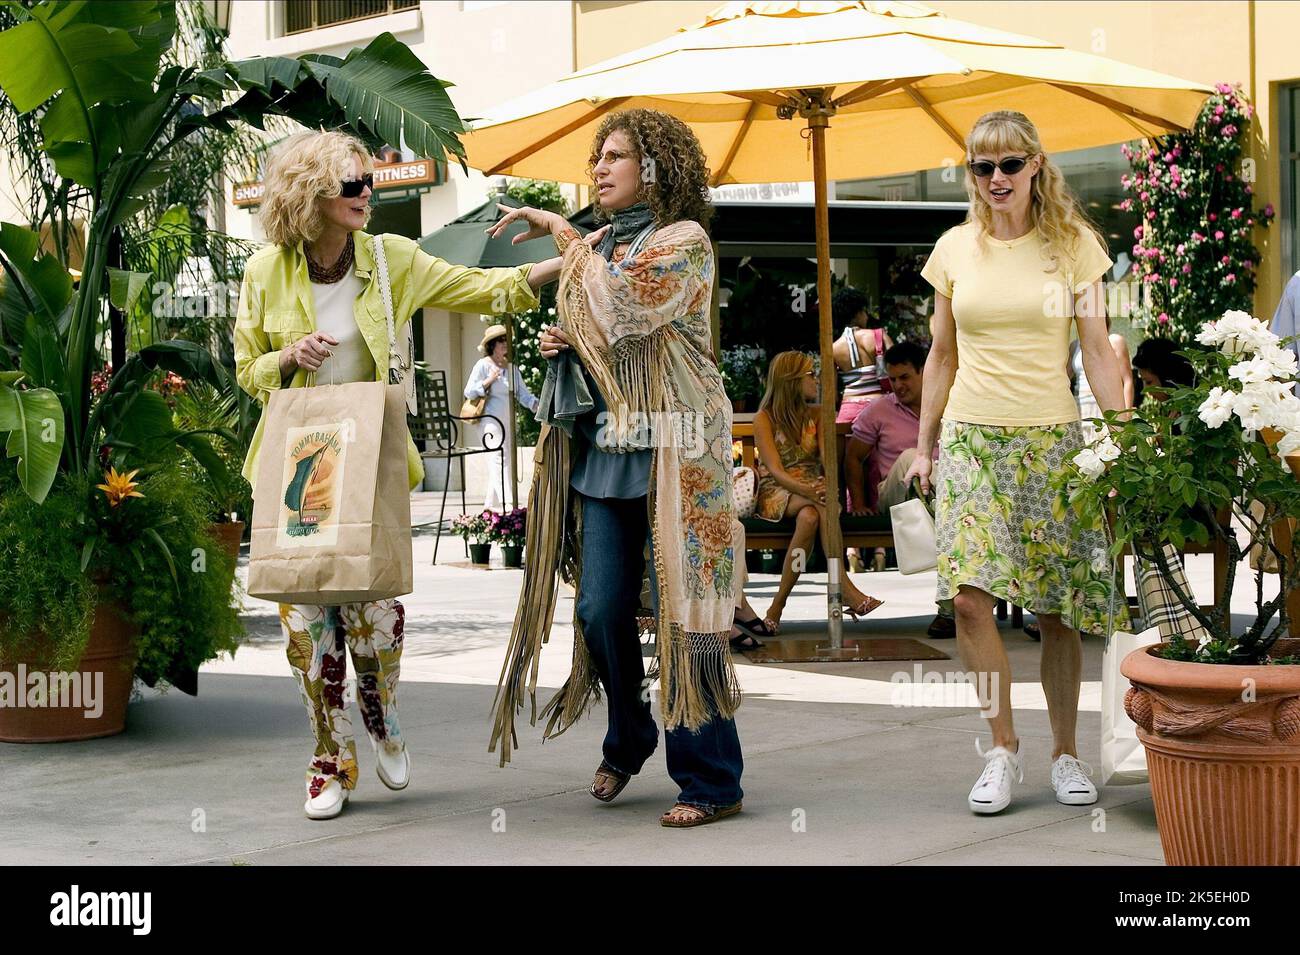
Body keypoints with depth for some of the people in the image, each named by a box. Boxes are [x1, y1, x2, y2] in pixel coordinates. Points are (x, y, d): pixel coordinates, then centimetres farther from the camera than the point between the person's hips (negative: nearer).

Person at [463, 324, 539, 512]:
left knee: (508, 461, 8)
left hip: (508, 419, 7)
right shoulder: (483, 365, -4)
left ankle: (491, 504, 17)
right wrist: (488, 381, -17)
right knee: (500, 460, -17)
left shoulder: (511, 368, 13)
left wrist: (536, 405, -9)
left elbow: (523, 394, 9)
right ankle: (506, 503, -26)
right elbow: (469, 392, -5)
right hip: (491, 419, -7)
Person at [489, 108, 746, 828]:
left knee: (680, 610, -7)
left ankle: (710, 781, 1)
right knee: (601, 608, 5)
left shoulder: (683, 240, -6)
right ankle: (627, 741, 28)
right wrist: (564, 344, 5)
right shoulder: (601, 246, 16)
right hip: (604, 445, 7)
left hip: (673, 449, -7)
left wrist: (562, 233, -11)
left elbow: (621, 306, -21)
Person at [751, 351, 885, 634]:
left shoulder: (816, 415, 12)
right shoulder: (764, 419, -4)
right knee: (823, 504, -35)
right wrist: (808, 491, -35)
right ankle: (846, 590, -41)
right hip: (775, 493, -4)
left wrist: (824, 485, -24)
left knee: (809, 517, -35)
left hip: (811, 487, 4)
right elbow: (775, 471, -16)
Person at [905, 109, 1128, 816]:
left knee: (1057, 609, 1)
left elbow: (1097, 353, 2)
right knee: (968, 593, -14)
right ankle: (1003, 747, -1)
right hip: (970, 437, 1)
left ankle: (1065, 751, 17)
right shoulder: (955, 249, 7)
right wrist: (922, 447, 13)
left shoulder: (1073, 244, 2)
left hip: (1052, 439, -1)